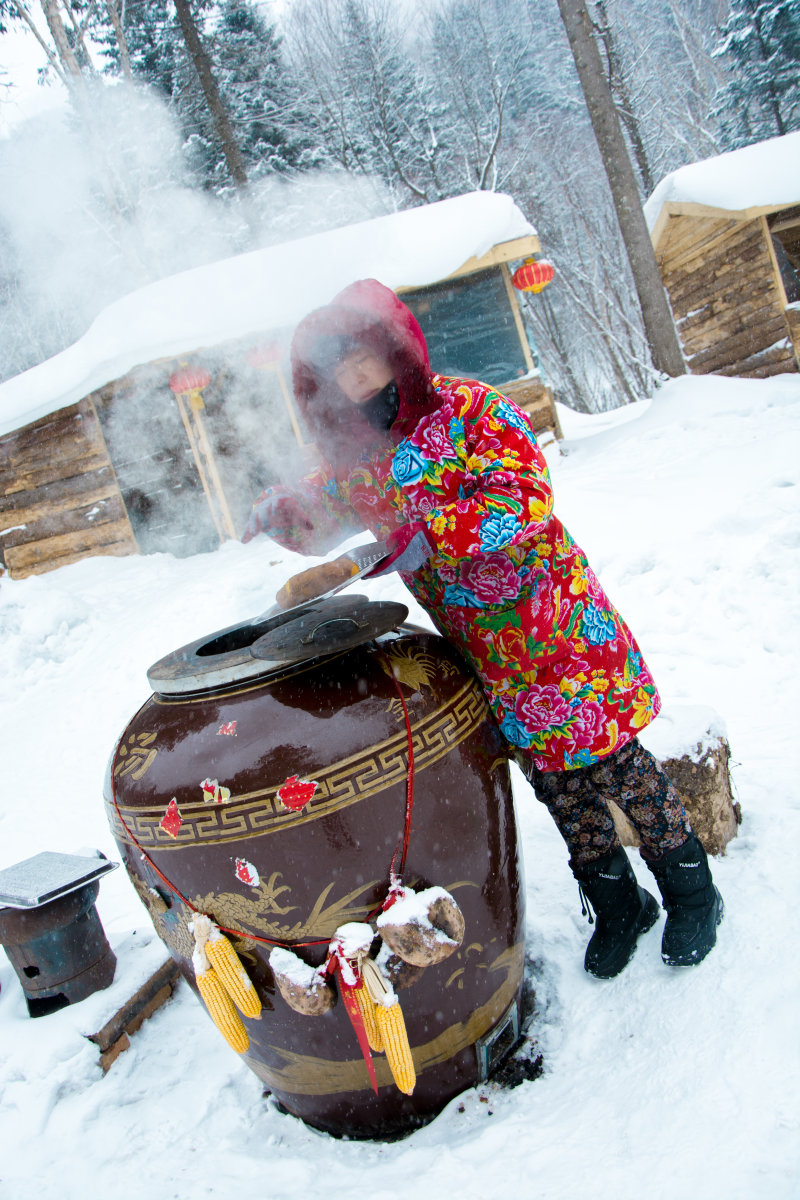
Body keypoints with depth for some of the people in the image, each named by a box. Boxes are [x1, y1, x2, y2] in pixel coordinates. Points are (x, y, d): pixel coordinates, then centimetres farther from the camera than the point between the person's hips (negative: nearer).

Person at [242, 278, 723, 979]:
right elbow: (318, 510, 18)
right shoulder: (358, 459, 5)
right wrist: (276, 512, -5)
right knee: (556, 785, 16)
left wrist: (426, 536, -32)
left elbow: (525, 497, -25)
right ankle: (618, 907, 38)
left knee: (615, 767, 7)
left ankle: (693, 894, 32)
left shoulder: (468, 409, -14)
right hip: (486, 661, 6)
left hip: (555, 630, -5)